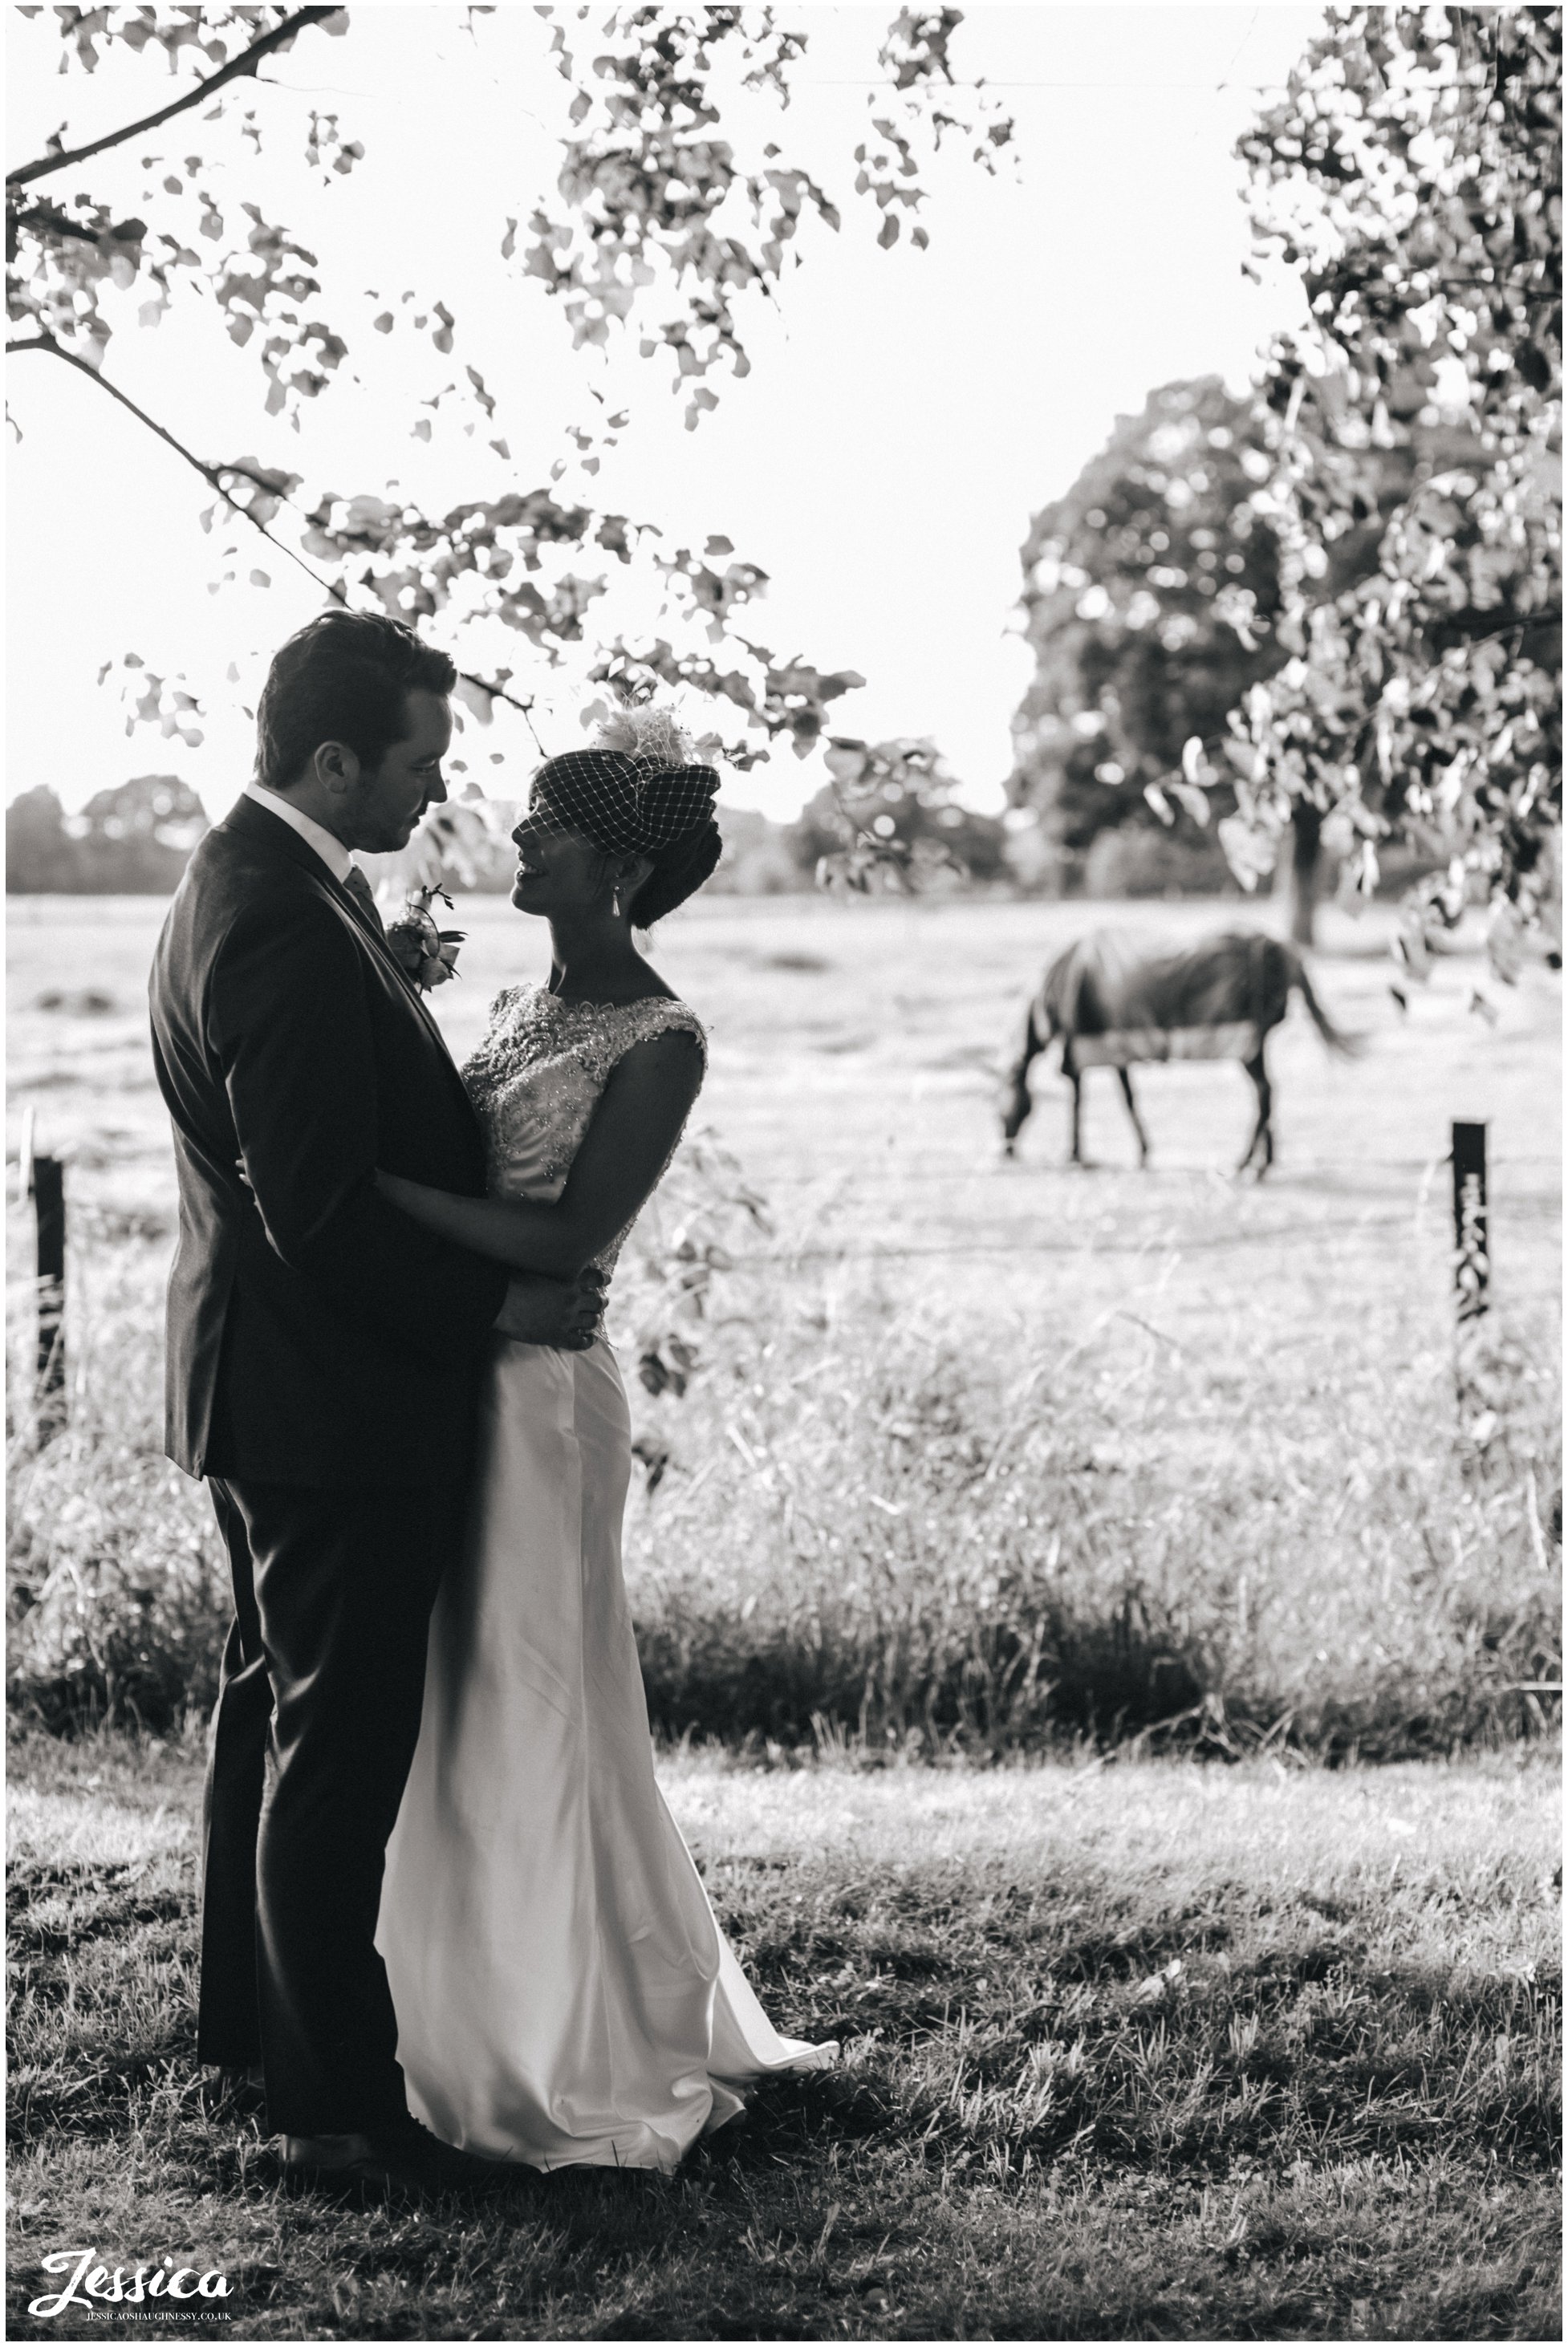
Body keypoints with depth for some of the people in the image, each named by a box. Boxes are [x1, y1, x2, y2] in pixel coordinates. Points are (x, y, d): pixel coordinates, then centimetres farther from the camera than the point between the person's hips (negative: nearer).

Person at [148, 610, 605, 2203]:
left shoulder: (249, 882, 8)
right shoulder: (285, 931, -25)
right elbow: (324, 1218, -26)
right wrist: (501, 1306, -17)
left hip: (269, 1386, 11)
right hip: (331, 1402, -11)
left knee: (273, 1713, 22)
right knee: (338, 1752, -3)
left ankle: (248, 2018, 37)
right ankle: (336, 2105, 5)